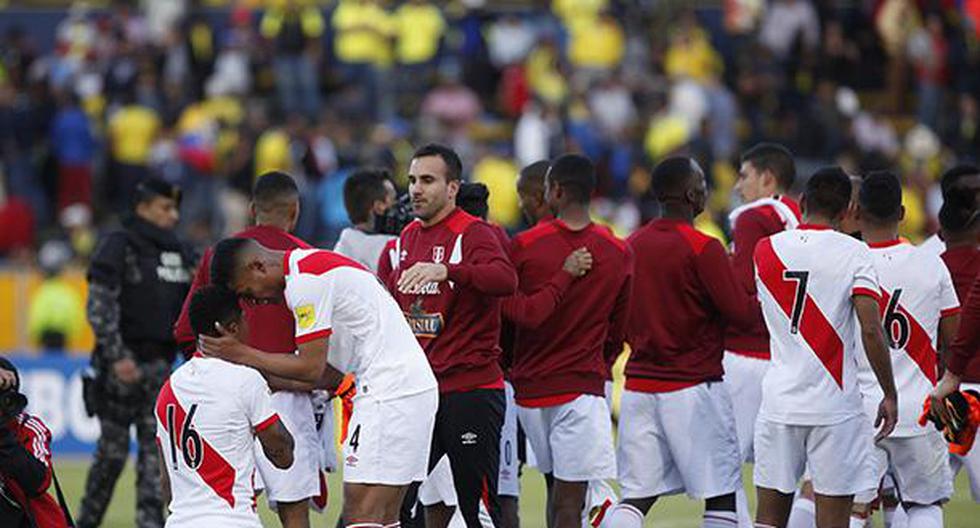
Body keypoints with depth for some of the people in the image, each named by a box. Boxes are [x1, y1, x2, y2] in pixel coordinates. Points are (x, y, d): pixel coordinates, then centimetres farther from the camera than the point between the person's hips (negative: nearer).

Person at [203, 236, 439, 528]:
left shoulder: (304, 280, -12)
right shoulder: (314, 267, 20)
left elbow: (312, 367, -13)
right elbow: (331, 374, 20)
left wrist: (242, 354, -6)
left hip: (391, 392, -10)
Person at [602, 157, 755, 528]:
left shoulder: (632, 244, 7)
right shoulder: (703, 249, -13)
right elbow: (742, 313, -12)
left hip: (639, 385, 6)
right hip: (692, 389, -6)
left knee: (636, 497, 5)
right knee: (721, 496, 3)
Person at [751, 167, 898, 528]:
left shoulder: (765, 250, 4)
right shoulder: (853, 254, -7)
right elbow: (871, 331, -14)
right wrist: (889, 395, -5)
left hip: (779, 401, 3)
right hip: (835, 406, -3)